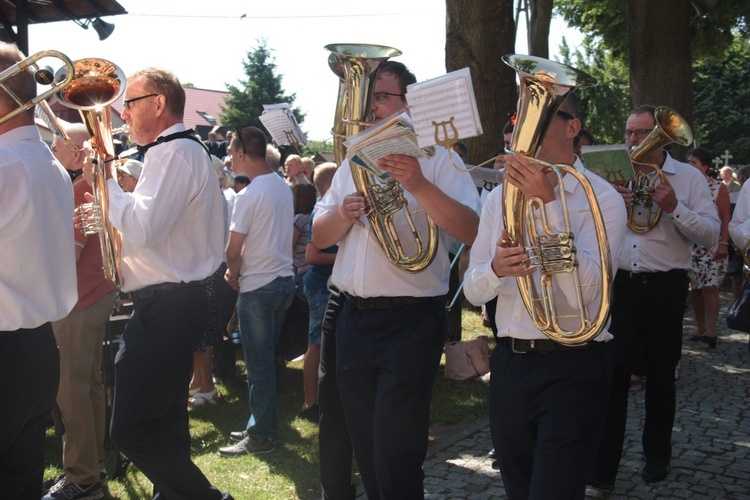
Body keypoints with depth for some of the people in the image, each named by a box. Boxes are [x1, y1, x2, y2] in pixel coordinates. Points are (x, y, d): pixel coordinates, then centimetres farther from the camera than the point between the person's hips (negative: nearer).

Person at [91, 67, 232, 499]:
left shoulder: (176, 153, -15)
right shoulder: (185, 150, 18)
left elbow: (144, 227, -26)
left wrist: (106, 183, -13)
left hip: (167, 306, -11)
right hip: (173, 303, 11)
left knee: (130, 429, -10)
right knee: (164, 422, 19)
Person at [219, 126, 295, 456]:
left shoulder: (249, 196, -17)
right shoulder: (284, 188, 8)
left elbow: (233, 251, -17)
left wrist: (233, 274, 3)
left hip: (258, 287, -8)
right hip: (285, 278, 8)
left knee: (259, 364, 0)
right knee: (266, 358, 17)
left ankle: (261, 436, 8)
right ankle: (263, 426, 26)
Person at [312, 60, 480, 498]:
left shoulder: (437, 158, -3)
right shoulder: (354, 161, 15)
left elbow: (471, 231, -17)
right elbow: (319, 237, 13)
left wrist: (419, 185, -28)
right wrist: (342, 215, -8)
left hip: (411, 320, -6)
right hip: (354, 317, 6)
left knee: (397, 461, -4)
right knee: (366, 449, 17)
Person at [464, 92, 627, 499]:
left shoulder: (602, 199, -7)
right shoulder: (500, 197, 8)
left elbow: (583, 291, -21)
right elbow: (473, 291, 3)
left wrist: (547, 204, -24)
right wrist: (496, 269, -20)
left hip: (572, 370, -5)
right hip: (509, 365, 5)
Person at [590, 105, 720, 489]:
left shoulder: (688, 177, 2)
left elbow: (711, 235, -5)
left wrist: (674, 207, -19)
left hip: (664, 288, -1)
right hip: (619, 285, 2)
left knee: (660, 374, 11)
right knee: (613, 371, -3)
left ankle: (657, 457, 28)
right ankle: (603, 465, 1)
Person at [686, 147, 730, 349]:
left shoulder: (719, 187, -2)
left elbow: (726, 217, -4)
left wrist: (724, 243, -12)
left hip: (713, 246, -4)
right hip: (690, 246, 4)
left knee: (709, 287, -11)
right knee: (695, 289, 7)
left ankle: (710, 331, -12)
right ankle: (700, 329, 17)